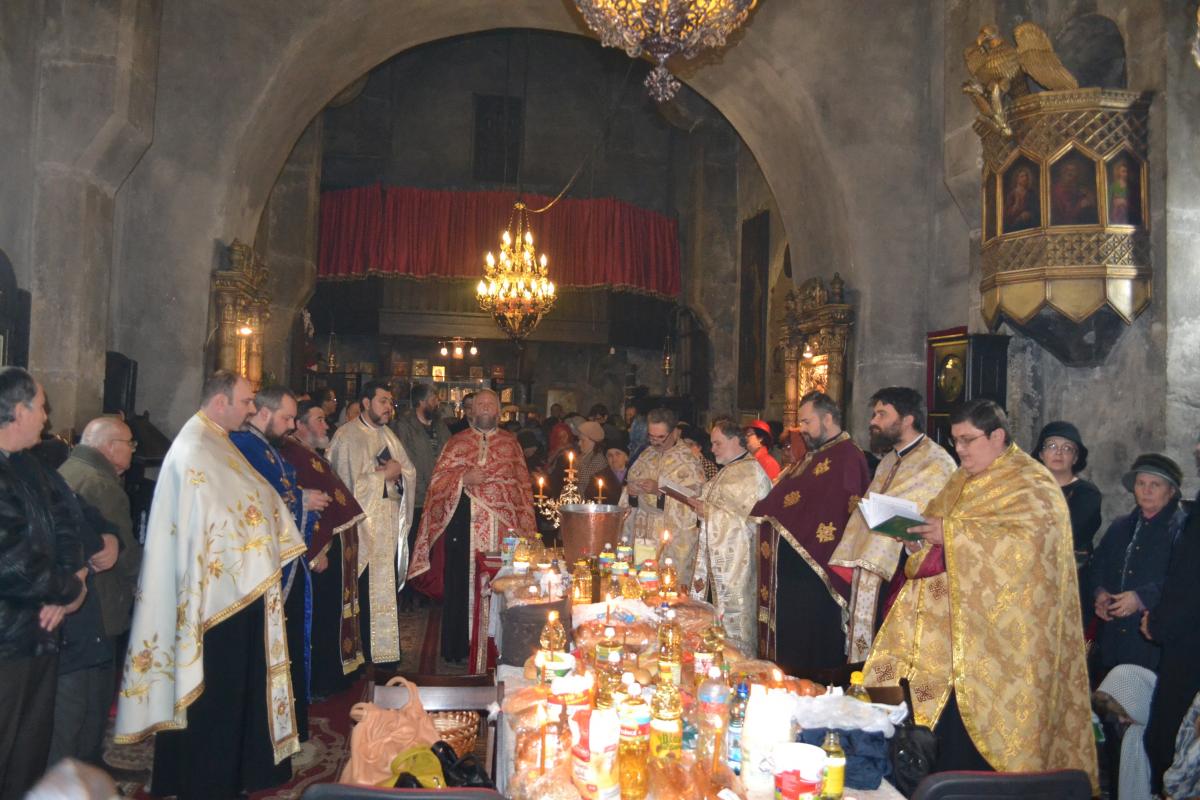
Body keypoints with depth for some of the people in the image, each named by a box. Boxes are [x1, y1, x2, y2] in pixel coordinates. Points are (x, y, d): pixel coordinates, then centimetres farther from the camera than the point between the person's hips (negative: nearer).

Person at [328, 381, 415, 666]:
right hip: (364, 528, -6)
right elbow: (348, 484, -16)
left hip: (392, 525, 6)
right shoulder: (347, 437, -8)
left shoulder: (388, 435, 14)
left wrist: (398, 472, -8)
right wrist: (384, 474, -11)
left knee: (389, 589, 7)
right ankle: (366, 653, 10)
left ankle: (387, 649, 16)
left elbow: (410, 472, 14)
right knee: (367, 593, -1)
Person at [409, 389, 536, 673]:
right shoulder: (457, 442, 10)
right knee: (462, 583, 2)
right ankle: (459, 646, 15)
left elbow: (523, 484, 10)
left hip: (501, 527, 0)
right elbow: (438, 478, 5)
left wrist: (524, 524, 2)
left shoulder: (511, 443, 12)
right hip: (463, 525, 0)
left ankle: (496, 647, 11)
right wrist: (463, 478, -14)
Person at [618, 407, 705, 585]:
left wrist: (660, 491, -22)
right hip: (642, 536, 6)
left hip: (672, 542, -6)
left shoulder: (688, 460, -7)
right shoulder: (647, 455, 13)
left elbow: (694, 498, -14)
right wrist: (631, 490, -3)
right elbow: (631, 481, 21)